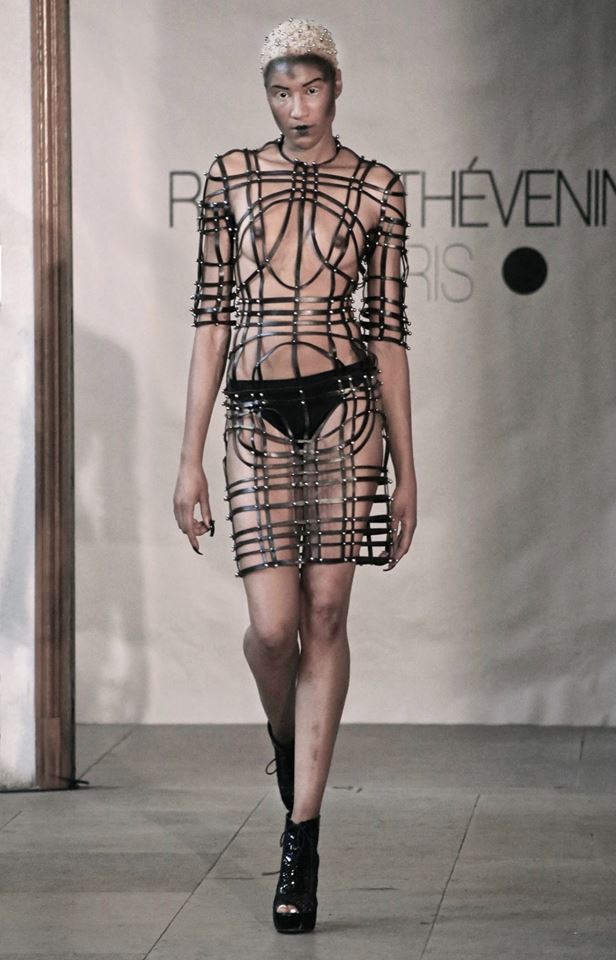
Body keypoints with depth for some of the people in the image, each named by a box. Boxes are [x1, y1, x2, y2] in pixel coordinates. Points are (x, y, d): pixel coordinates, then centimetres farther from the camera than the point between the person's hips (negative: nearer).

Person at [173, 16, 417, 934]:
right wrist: (190, 458, 3)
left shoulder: (376, 188, 6)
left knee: (325, 616, -2)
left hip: (344, 409, 0)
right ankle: (285, 734, 29)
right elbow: (211, 317, 6)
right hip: (257, 415, 0)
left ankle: (300, 841, 5)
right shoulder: (231, 177, 8)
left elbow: (388, 329, 7)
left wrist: (405, 467, 5)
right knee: (274, 624, -8)